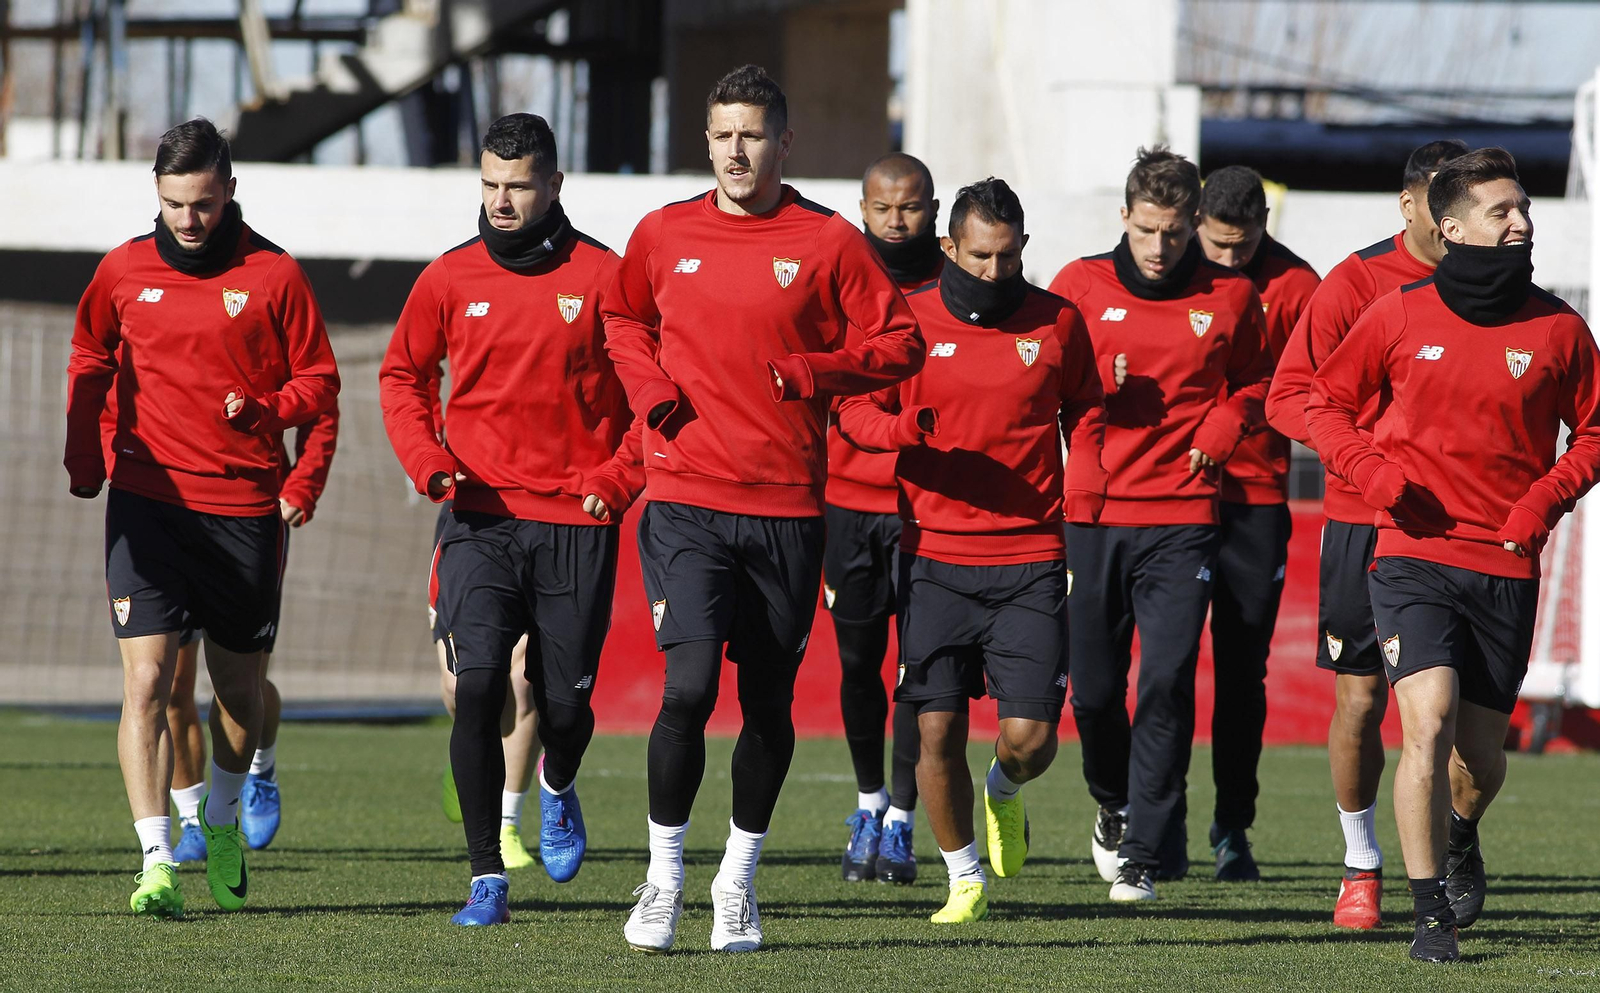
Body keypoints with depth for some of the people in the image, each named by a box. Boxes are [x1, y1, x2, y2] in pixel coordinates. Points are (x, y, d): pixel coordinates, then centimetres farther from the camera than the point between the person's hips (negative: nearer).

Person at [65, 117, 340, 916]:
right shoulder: (123, 271, 4)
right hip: (146, 499, 0)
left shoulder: (273, 275, -2)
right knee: (146, 680, -13)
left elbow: (318, 381, 4)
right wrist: (85, 462, 11)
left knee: (239, 686, 11)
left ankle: (223, 819, 39)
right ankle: (157, 864, -14)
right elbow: (90, 363, 20)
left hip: (244, 505, 0)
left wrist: (266, 410, -15)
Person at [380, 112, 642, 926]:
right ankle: (487, 880, -8)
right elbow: (401, 375, 16)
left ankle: (558, 786, 41)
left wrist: (615, 479, -6)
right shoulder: (450, 279, 4)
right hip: (481, 522, 1)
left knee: (565, 703, 3)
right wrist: (425, 457, -1)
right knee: (477, 689, -15)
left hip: (576, 526, -1)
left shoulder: (601, 278, -1)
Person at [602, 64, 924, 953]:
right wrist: (651, 388, 4)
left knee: (769, 703, 7)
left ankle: (739, 881, 24)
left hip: (788, 509, 0)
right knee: (690, 687, -14)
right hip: (687, 502, 0)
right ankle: (665, 878, -1)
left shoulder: (829, 242, 0)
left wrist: (810, 372, -13)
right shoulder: (664, 235, 6)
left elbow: (901, 343, 2)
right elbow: (625, 320, 24)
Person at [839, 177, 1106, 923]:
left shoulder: (1058, 323, 5)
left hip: (1030, 560, 0)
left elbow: (1085, 420, 17)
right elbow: (855, 408, 6)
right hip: (935, 558, 0)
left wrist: (1082, 511, 4)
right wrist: (903, 428, -16)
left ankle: (1003, 793, 30)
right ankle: (964, 877, 18)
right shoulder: (908, 321, 1)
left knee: (1030, 736, -7)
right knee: (938, 729, -2)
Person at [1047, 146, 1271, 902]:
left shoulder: (1229, 298, 5)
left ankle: (1146, 852, -8)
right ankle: (1115, 805, 34)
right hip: (1091, 514, 1)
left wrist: (1224, 428, -2)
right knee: (1093, 685, 5)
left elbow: (1255, 381, 18)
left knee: (1167, 681, -13)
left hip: (1182, 519, -1)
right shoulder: (1079, 287, 4)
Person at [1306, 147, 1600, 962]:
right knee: (1428, 723, -19)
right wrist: (1369, 469, -8)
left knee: (1481, 756, 10)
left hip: (1508, 566, 2)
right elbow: (1326, 402, 11)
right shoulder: (1400, 316, 0)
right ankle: (1431, 914, -13)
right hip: (1415, 553, -2)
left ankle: (1461, 836, 46)